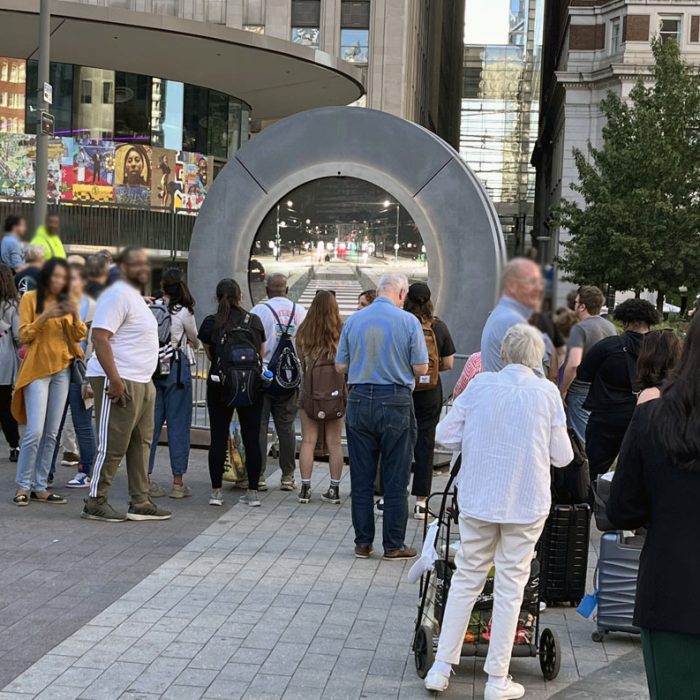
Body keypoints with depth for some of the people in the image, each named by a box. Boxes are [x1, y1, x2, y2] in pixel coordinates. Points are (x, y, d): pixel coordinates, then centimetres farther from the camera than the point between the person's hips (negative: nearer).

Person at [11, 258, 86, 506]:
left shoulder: (66, 302, 15)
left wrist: (76, 317, -9)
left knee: (51, 433, 3)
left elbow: (78, 336, 9)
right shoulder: (30, 298, 0)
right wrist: (44, 317, -19)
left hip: (62, 370, 5)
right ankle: (23, 486, -5)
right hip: (37, 369, -5)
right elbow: (24, 335, -5)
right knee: (35, 431, -13)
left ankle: (40, 487, 7)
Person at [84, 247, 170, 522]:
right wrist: (115, 380, -25)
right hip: (119, 383, -10)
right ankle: (95, 503, 1)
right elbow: (100, 338, -21)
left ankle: (140, 503, 17)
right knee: (112, 447, -6)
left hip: (142, 383, 10)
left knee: (140, 445, 11)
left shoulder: (135, 296, 19)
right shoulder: (118, 295, -12)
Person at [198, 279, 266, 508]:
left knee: (218, 438, 4)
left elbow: (210, 355, 8)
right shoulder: (255, 321, 1)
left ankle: (216, 491, 4)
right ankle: (253, 491, 8)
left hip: (220, 384, -1)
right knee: (252, 438, 6)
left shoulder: (210, 323, -3)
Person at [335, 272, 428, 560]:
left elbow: (340, 366, 6)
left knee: (361, 479, 9)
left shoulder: (353, 320, 3)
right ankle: (393, 545, 9)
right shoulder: (408, 321, -6)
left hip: (359, 401, 3)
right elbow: (421, 368, -5)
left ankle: (363, 542, 14)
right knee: (395, 480, 5)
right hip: (396, 404, -3)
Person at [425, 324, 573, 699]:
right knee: (510, 586, 7)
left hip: (477, 497, 2)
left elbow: (445, 435, -2)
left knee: (466, 579, 13)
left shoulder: (481, 384, -4)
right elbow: (562, 456, -3)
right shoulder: (547, 393, -7)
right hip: (526, 501, -2)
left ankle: (441, 668, 16)